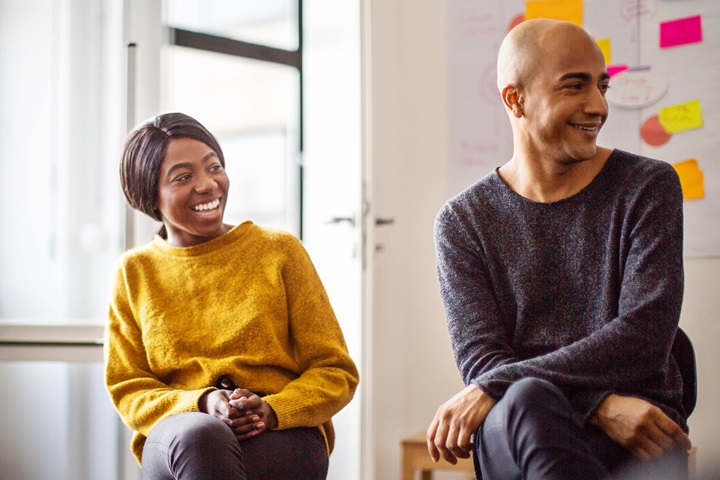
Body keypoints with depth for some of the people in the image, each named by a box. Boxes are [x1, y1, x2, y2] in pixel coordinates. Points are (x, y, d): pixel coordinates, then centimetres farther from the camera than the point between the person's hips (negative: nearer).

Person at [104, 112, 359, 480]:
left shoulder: (280, 251, 9)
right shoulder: (134, 272, 13)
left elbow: (335, 371, 8)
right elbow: (127, 389, 9)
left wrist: (272, 410, -14)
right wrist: (203, 405, -12)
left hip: (284, 439, -1)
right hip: (174, 436, 1)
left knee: (205, 446, -37)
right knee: (200, 435, -37)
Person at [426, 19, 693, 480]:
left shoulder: (648, 187, 5)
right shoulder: (462, 220, 8)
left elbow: (644, 338, -8)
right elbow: (479, 357, -3)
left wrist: (492, 387, -15)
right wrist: (601, 404, -21)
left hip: (637, 435, 0)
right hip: (511, 433, 0)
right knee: (528, 398, -37)